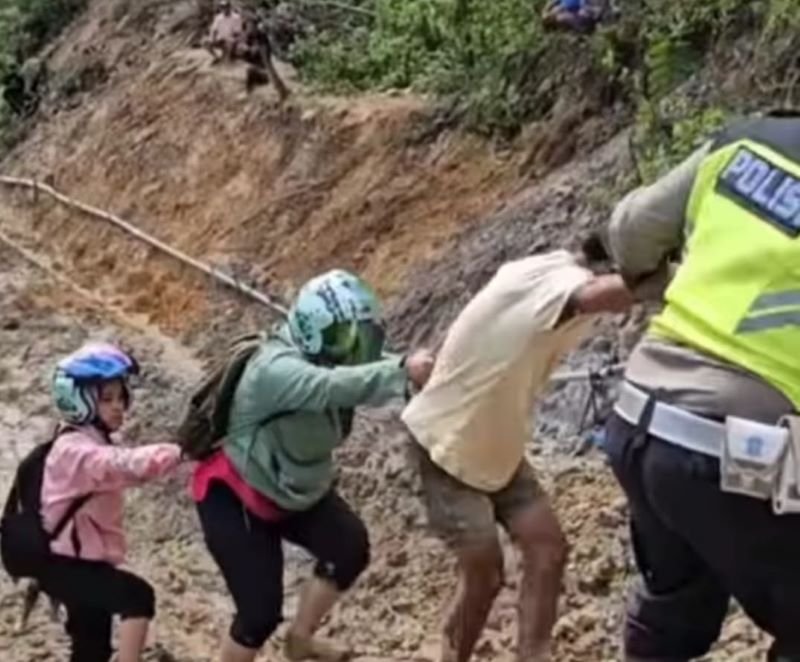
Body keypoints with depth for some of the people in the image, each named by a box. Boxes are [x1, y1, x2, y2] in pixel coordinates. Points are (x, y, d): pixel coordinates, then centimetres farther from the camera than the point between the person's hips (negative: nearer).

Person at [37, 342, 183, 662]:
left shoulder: (96, 445, 16)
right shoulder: (75, 449, -22)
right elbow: (127, 464, -38)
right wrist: (180, 452, -46)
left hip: (87, 561, 10)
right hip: (65, 565, -10)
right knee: (138, 595, -28)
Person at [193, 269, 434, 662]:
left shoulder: (324, 361, -5)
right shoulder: (276, 369, -34)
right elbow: (335, 387, -50)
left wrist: (418, 379, -33)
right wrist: (402, 370, -55)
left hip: (294, 489, 8)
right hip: (235, 497, -8)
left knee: (350, 547, -8)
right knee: (260, 612, -10)